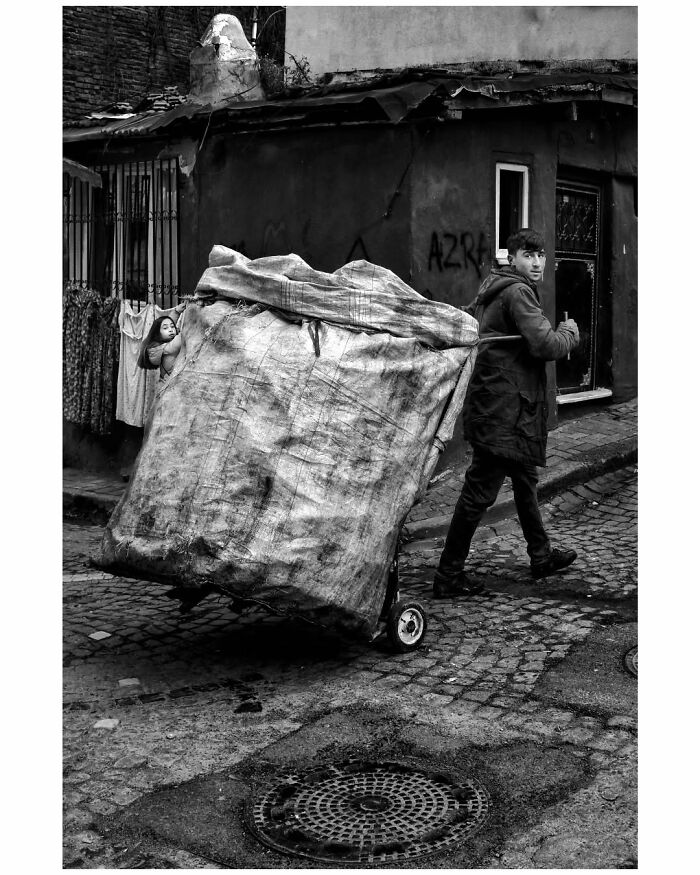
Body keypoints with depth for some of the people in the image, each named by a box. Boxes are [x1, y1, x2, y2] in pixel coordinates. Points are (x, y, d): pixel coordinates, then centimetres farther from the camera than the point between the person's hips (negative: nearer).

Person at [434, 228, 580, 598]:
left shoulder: (491, 290, 15)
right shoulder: (518, 292, -14)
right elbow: (545, 345, -22)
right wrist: (570, 333, -4)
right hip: (504, 410, -11)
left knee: (525, 479, 22)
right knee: (480, 491, -6)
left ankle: (541, 555, 36)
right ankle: (449, 576, -1)